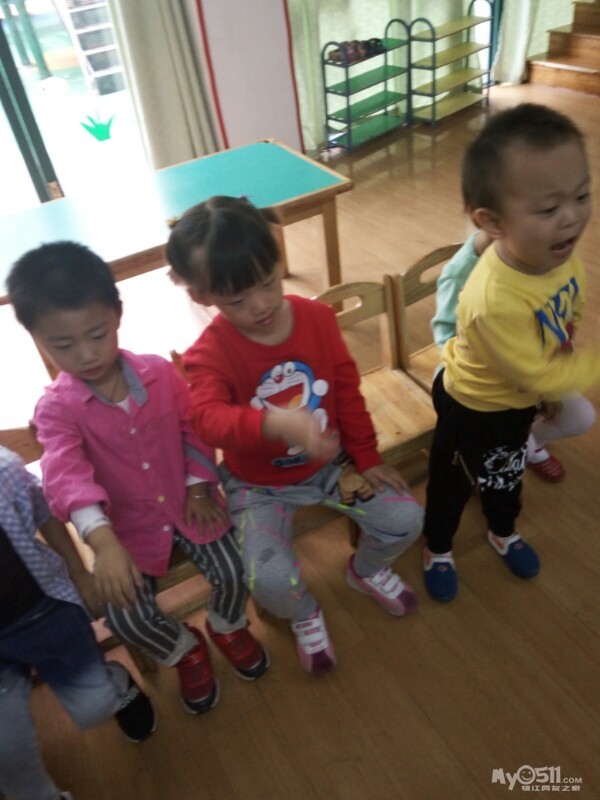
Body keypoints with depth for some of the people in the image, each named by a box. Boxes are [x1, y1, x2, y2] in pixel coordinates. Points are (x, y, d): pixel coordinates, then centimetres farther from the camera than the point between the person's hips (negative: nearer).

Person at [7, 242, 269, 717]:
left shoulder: (159, 372, -10)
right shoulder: (56, 408, -17)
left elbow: (195, 429, 2)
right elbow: (67, 476, -33)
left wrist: (199, 488, -8)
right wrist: (103, 541, -49)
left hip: (186, 503, 1)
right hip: (127, 524, 0)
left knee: (234, 573, -12)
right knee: (126, 616, -12)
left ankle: (227, 627, 26)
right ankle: (186, 651, 22)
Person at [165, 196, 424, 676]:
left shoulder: (318, 317, -11)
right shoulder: (209, 355, -23)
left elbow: (348, 392, -2)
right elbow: (210, 418, -44)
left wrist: (367, 457, 1)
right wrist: (281, 423, -63)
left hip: (330, 464, 3)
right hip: (260, 485, -3)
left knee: (406, 519, -7)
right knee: (271, 580, -22)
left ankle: (367, 569, 30)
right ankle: (304, 614, 18)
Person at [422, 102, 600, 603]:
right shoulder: (495, 300, -43)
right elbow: (540, 376, -31)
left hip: (522, 398, 7)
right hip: (474, 406, -7)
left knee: (510, 472, 31)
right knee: (453, 482, 20)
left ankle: (504, 533, 61)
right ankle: (438, 549, 49)